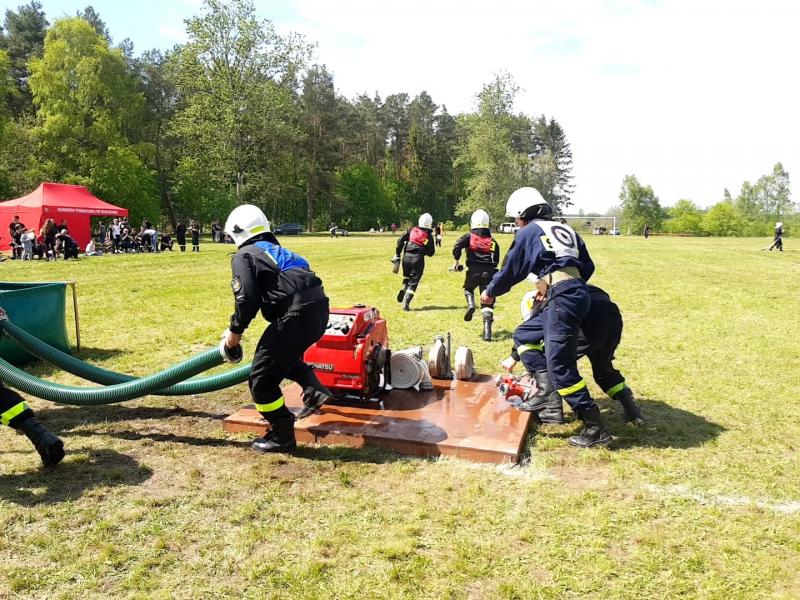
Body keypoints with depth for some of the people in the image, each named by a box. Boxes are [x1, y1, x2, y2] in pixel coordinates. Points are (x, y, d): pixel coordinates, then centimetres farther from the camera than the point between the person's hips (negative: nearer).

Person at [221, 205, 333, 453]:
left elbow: (247, 299, -8)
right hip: (318, 307, 9)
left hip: (297, 314, -9)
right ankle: (314, 390, 19)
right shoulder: (275, 249, 28)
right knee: (284, 354, 35)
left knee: (262, 378, 6)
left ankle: (281, 437, 14)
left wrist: (235, 331, 7)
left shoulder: (243, 256, 4)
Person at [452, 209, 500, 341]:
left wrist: (456, 261, 2)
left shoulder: (469, 236, 4)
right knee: (487, 303, 1)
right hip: (489, 272, 1)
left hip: (474, 271, -1)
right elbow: (496, 261, 11)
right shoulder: (492, 241, 12)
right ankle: (487, 332, -6)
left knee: (468, 288, 31)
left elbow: (457, 246, -11)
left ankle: (471, 305, 0)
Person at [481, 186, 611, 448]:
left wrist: (490, 292, 24)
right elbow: (587, 267, 22)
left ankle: (595, 428, -4)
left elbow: (512, 270, 8)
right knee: (523, 334, 20)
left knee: (560, 365, -6)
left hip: (562, 298, -9)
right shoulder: (565, 229, 24)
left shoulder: (529, 232, 4)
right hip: (578, 291, 9)